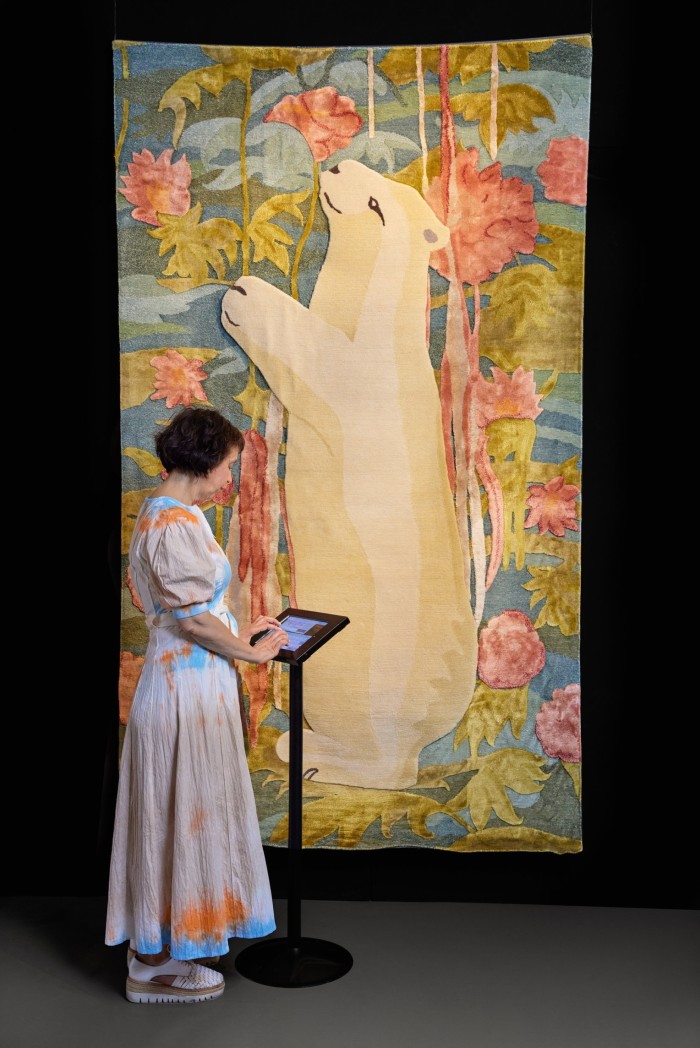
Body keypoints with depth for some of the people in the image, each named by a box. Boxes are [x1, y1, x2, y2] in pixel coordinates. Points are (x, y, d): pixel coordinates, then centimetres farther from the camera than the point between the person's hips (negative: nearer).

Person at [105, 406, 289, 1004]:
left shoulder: (163, 514, 12)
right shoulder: (176, 525, -20)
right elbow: (194, 619, -21)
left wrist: (238, 631, 16)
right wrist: (251, 652, -9)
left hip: (183, 681, 10)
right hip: (189, 689, -10)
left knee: (183, 812, 18)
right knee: (183, 813, 1)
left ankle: (164, 941, 32)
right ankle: (159, 961, 16)